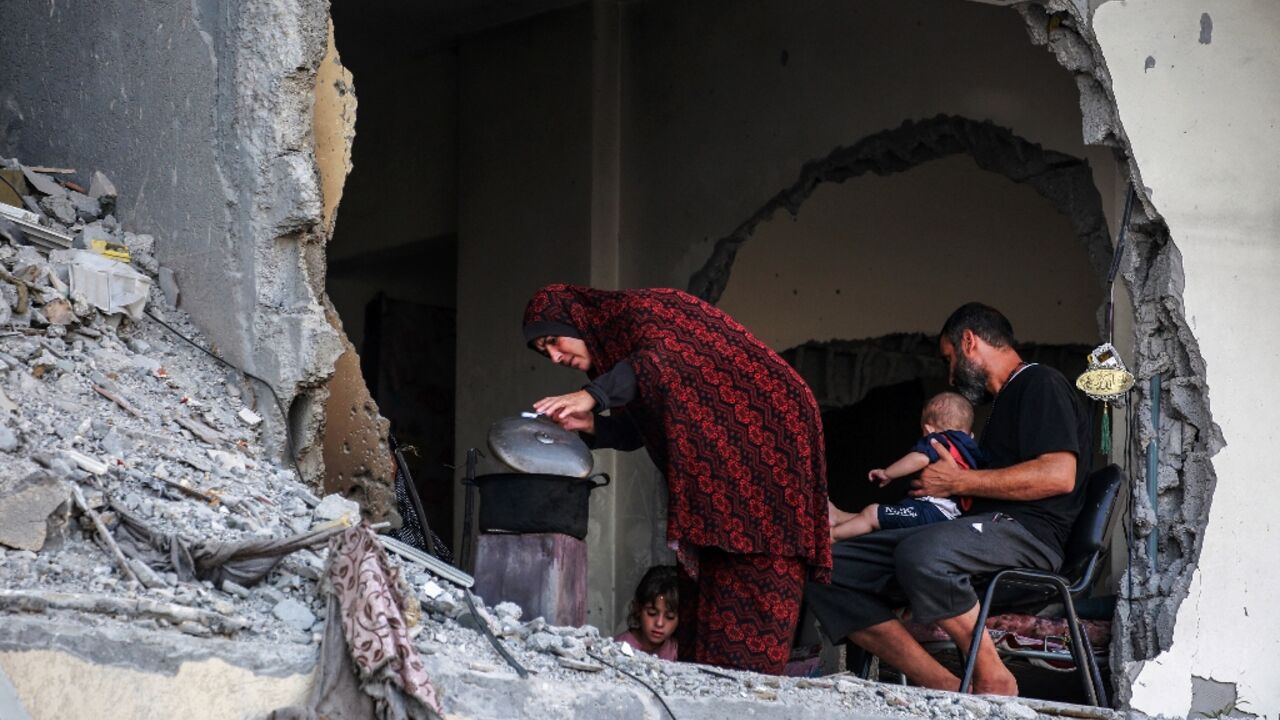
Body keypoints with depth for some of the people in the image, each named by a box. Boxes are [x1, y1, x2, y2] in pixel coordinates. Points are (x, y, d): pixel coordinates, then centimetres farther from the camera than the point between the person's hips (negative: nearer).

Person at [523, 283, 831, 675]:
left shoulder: (642, 310, -9)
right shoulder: (615, 349, 18)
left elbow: (666, 353, -31)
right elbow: (634, 431, 13)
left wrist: (593, 395, -37)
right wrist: (587, 424, -6)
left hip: (766, 428, -10)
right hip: (722, 452, 10)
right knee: (709, 567, 2)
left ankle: (750, 671, -20)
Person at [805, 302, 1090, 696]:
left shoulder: (1040, 384, 1)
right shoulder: (1006, 400, 31)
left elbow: (1059, 474, -14)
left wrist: (960, 482, -9)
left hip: (1025, 533, -10)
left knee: (920, 552, -41)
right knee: (828, 570, -7)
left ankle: (993, 679, -22)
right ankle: (950, 690, -17)